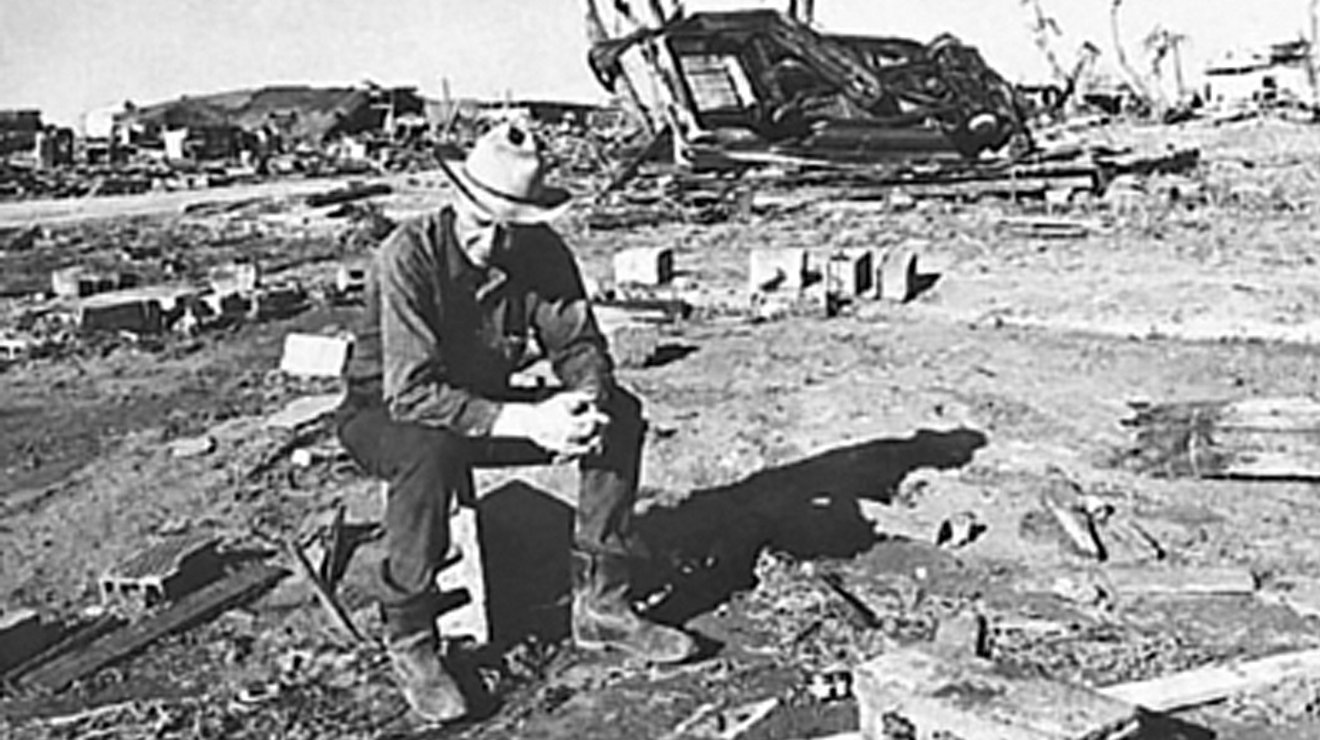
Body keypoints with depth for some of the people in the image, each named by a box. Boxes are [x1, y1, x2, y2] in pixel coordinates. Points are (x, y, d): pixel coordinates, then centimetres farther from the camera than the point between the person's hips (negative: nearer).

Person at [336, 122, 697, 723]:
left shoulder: (541, 251, -12)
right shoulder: (409, 257, -28)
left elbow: (579, 344, -5)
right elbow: (412, 393, -34)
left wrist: (585, 399, -30)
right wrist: (527, 422, -40)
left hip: (488, 401, 6)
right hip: (385, 412, -5)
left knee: (619, 413, -12)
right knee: (431, 450, -41)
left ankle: (600, 604, -6)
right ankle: (408, 641, -21)